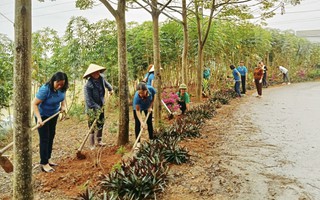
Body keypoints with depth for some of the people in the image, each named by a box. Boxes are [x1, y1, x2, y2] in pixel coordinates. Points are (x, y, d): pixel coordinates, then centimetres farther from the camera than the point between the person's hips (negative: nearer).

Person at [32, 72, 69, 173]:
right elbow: (34, 104, -29)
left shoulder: (62, 88, -13)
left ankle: (47, 159, 28)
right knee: (44, 138, -4)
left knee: (51, 136, 14)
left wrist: (63, 106, -6)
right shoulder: (45, 89, -31)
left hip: (54, 115, 7)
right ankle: (44, 163, 4)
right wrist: (39, 118, -37)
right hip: (43, 116, -7)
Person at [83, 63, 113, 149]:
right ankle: (92, 146, 7)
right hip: (92, 108, -7)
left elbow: (105, 83, 21)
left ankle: (99, 141, 34)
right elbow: (88, 100, -25)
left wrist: (110, 89, 21)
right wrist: (97, 108, -23)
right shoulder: (88, 85, -26)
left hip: (100, 106, 7)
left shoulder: (101, 78, -7)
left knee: (101, 124, 17)